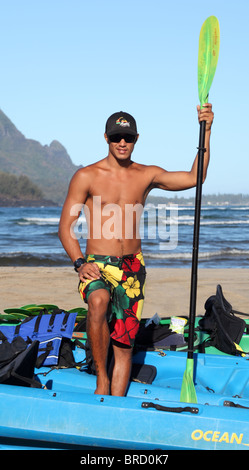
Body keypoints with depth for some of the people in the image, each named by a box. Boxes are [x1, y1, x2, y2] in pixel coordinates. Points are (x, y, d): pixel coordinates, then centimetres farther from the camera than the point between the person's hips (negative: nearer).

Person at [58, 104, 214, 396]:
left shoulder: (146, 175, 8)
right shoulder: (86, 177, -1)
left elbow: (194, 178, 1)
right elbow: (66, 227, -1)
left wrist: (205, 131, -7)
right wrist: (80, 263, -15)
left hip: (133, 268, 3)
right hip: (97, 265, -3)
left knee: (124, 344, 5)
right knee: (99, 301, -36)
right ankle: (101, 378, -21)